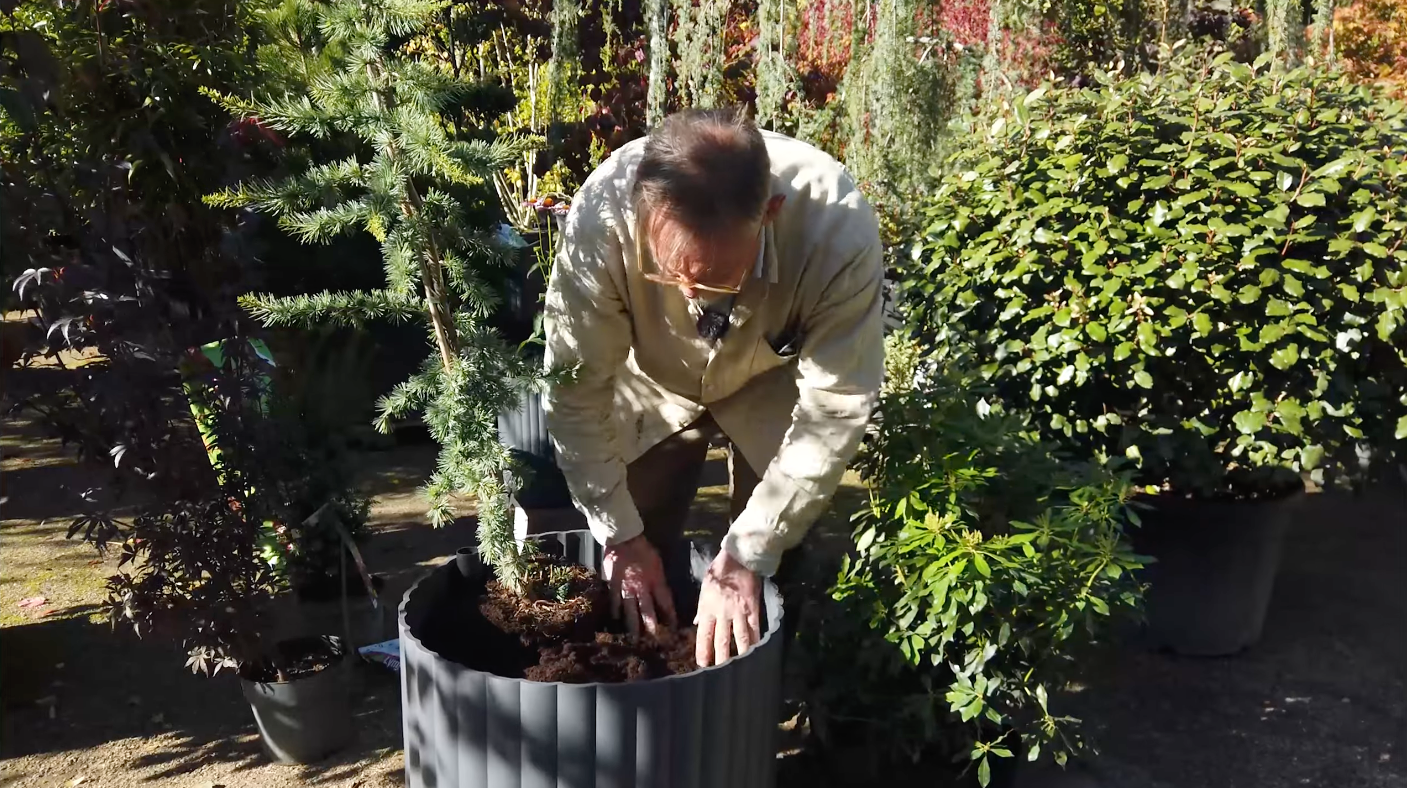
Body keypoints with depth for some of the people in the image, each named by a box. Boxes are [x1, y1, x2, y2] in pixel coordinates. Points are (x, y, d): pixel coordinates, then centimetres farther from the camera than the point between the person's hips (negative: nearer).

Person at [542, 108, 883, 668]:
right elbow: (576, 388, -24)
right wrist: (621, 535, -20)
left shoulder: (839, 227, -37)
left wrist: (746, 557, -29)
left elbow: (836, 409, -29)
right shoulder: (602, 215, -37)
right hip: (652, 385, 1)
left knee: (778, 571, -2)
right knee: (635, 576, 2)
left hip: (775, 388, 0)